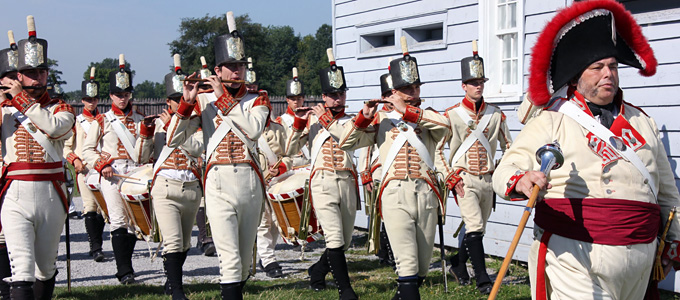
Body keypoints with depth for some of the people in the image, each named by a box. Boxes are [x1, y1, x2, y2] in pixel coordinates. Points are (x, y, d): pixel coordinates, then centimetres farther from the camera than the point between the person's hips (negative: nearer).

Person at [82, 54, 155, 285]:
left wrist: (146, 134, -7)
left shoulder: (140, 121, 13)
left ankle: (125, 265, 17)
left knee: (133, 220, 4)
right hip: (111, 174, -3)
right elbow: (87, 149, 7)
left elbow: (143, 156, 7)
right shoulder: (102, 121, 8)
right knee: (118, 219, -14)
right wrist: (101, 165, -8)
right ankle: (124, 272, -15)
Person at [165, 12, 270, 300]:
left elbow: (253, 129, -14)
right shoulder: (203, 101, 8)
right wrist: (187, 101, -11)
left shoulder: (258, 99, 9)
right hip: (218, 183, -2)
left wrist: (223, 97, -12)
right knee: (230, 260, -12)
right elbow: (172, 139, 0)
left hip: (250, 181, 2)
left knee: (245, 258, 12)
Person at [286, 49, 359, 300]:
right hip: (322, 182, -3)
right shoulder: (312, 120, 10)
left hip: (347, 182, 3)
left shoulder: (350, 121, 13)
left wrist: (326, 119, -8)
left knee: (344, 241, 11)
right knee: (334, 239, -15)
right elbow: (291, 151, 9)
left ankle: (318, 271, 35)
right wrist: (298, 122, -2)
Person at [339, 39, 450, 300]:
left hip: (426, 192, 3)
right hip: (395, 193, -2)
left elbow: (445, 125, -11)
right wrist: (364, 117, -7)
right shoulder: (382, 119, 13)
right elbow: (346, 143, 7)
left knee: (423, 265, 10)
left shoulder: (428, 116, 14)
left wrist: (407, 111, -13)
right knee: (407, 263, -13)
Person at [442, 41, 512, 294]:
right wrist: (451, 178, -7)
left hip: (488, 180, 4)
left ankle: (458, 264, 34)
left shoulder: (496, 114, 7)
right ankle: (482, 280, -12)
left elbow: (507, 145, 13)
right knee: (474, 228, -14)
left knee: (477, 228, 12)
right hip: (464, 180, -4)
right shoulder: (451, 115, -2)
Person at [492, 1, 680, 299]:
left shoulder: (642, 122, 13)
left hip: (638, 260, 5)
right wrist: (521, 181, -33)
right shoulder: (551, 122, -2)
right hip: (573, 260, -5)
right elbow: (505, 171, -11)